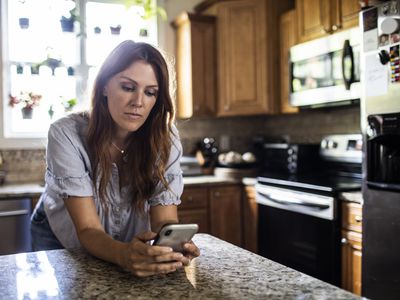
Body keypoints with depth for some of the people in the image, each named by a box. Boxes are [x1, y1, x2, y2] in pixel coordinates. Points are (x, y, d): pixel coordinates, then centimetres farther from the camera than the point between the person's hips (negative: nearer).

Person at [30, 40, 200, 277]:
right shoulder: (67, 134, -24)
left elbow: (165, 219, -19)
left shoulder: (164, 138, -17)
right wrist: (124, 254, -47)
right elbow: (88, 230, -27)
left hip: (131, 244, 2)